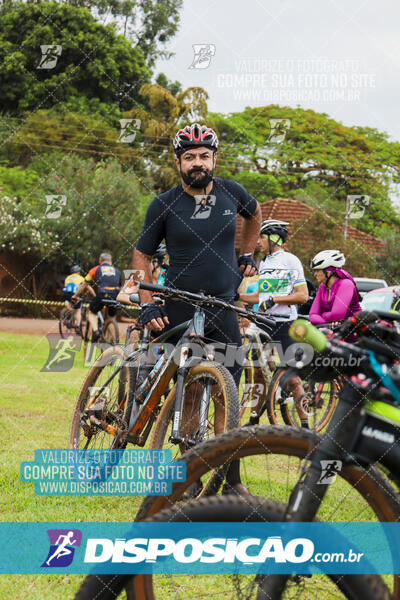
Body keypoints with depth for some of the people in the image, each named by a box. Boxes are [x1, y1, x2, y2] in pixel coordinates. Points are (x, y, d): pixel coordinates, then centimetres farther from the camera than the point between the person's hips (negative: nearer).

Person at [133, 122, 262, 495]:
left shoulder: (231, 193, 3)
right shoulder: (164, 205, -4)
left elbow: (254, 213, 27)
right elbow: (142, 255, 4)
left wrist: (246, 255, 20)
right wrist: (147, 306, -5)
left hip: (224, 309, 2)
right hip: (179, 312, -2)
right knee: (187, 396, 1)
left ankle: (232, 479, 10)